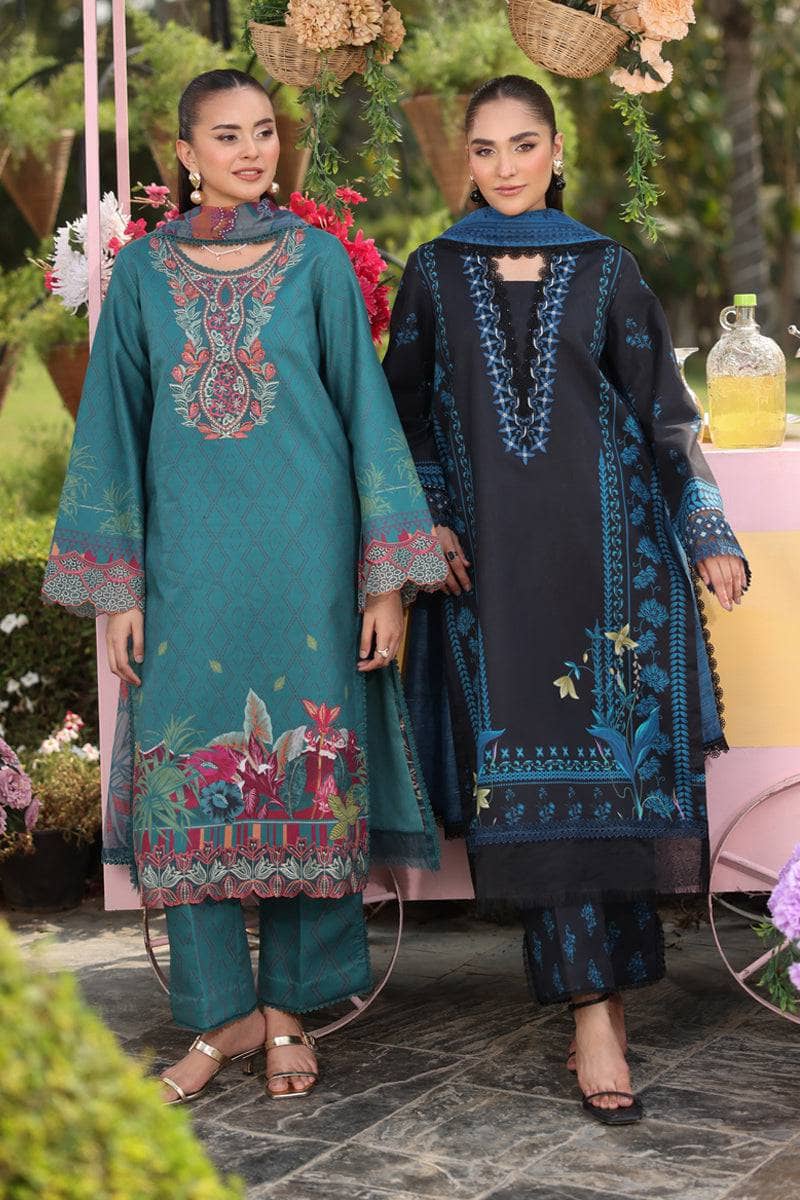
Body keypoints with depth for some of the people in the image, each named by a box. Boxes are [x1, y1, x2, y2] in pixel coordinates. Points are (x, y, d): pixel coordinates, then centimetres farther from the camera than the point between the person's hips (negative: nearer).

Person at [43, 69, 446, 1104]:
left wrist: (385, 578, -2)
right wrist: (116, 589, 3)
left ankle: (286, 1007, 15)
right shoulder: (145, 269, 8)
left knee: (306, 770, 1)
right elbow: (114, 426, 9)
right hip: (188, 559, 1)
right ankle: (222, 1012, 13)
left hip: (305, 552, -1)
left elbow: (366, 407, 4)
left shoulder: (316, 258, 5)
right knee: (188, 773, 0)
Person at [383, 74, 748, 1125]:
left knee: (609, 759, -4)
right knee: (530, 773, -6)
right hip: (489, 558, 0)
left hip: (605, 548, 0)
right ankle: (597, 1011, -3)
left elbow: (662, 411, 7)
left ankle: (603, 990, 7)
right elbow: (408, 417, 11)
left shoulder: (606, 270, 8)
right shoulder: (435, 274, 9)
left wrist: (710, 536, 1)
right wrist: (429, 524, -2)